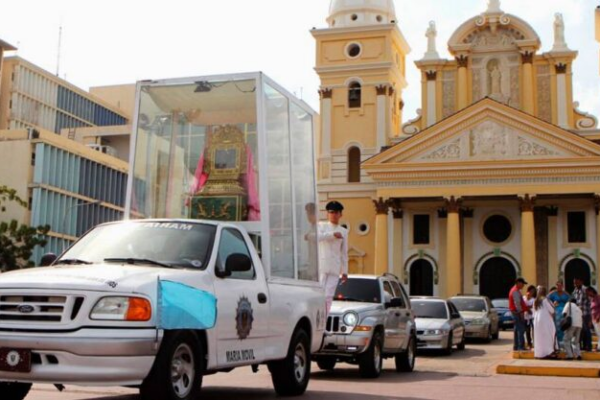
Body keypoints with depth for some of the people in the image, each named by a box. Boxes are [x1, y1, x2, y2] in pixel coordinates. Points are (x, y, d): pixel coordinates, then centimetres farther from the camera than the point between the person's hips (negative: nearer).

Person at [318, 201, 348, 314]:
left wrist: (345, 271, 12)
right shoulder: (321, 226, 7)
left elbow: (344, 253, 15)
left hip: (335, 268, 3)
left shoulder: (343, 232, 15)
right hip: (321, 266, -3)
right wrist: (333, 234, -12)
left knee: (329, 296, -1)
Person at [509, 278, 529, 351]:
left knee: (517, 330, 13)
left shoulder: (516, 290, 19)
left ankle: (516, 346, 17)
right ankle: (521, 346, -15)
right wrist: (521, 312, -20)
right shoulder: (516, 291, -15)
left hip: (516, 312, 11)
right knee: (521, 329, -12)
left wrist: (526, 307, 18)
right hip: (518, 312, -11)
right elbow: (517, 303, -21)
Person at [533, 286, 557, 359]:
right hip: (545, 320, -6)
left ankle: (539, 352, 8)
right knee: (547, 336, -2)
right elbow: (551, 310, -6)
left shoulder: (535, 301, 10)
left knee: (539, 337, 8)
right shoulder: (545, 300, -10)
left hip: (537, 320, 6)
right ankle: (549, 352, -7)